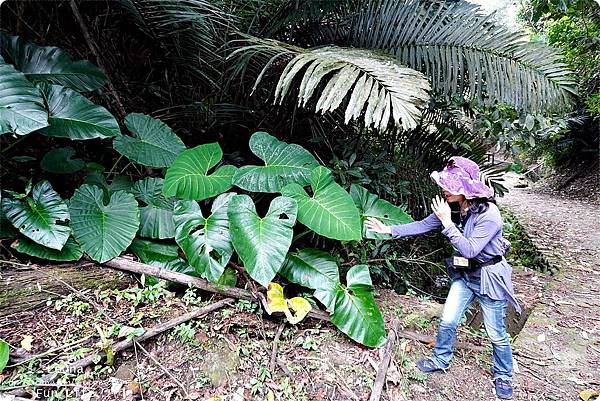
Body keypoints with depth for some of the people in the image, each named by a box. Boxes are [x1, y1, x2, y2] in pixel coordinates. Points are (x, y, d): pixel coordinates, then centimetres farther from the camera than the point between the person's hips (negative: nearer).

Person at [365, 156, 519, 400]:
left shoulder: (488, 214, -28)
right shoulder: (453, 208, -8)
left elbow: (469, 250, -30)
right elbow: (423, 226, -2)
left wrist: (447, 222, -33)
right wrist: (389, 230, -7)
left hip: (489, 278, -6)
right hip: (464, 275, 6)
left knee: (496, 334, 11)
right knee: (447, 321, 10)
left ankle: (503, 377, 36)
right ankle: (440, 361, 33)